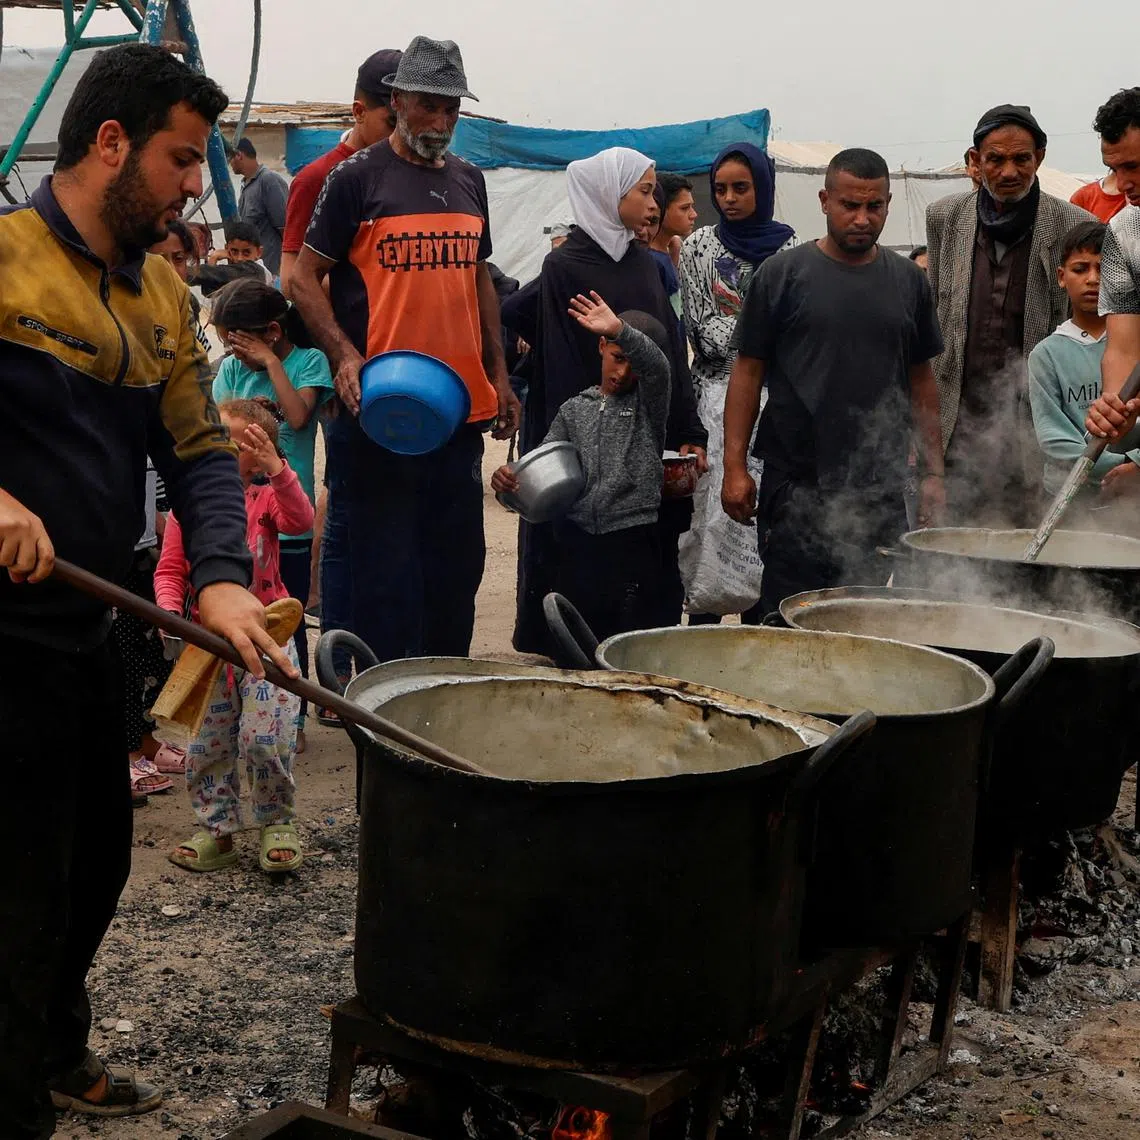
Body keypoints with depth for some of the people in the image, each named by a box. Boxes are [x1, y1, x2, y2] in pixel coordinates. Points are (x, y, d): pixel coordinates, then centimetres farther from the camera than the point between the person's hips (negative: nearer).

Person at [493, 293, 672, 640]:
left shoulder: (648, 403, 6)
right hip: (577, 543, 3)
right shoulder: (574, 409, 15)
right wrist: (510, 480, -15)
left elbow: (657, 366, -16)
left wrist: (619, 329, -34)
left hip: (632, 545, -3)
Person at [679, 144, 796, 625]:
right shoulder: (700, 246, 5)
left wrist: (741, 318, -9)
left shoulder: (789, 248, 7)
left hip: (774, 399, 1)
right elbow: (703, 330, -1)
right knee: (712, 508, -6)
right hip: (717, 392, -1)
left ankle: (759, 612, 10)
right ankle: (703, 617, -2)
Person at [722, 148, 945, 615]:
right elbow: (748, 370, 0)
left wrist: (933, 472, 10)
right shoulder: (782, 274, 0)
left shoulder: (908, 280, 10)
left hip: (880, 488, 3)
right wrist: (735, 467, -6)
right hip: (796, 484, -3)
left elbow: (921, 380, 14)